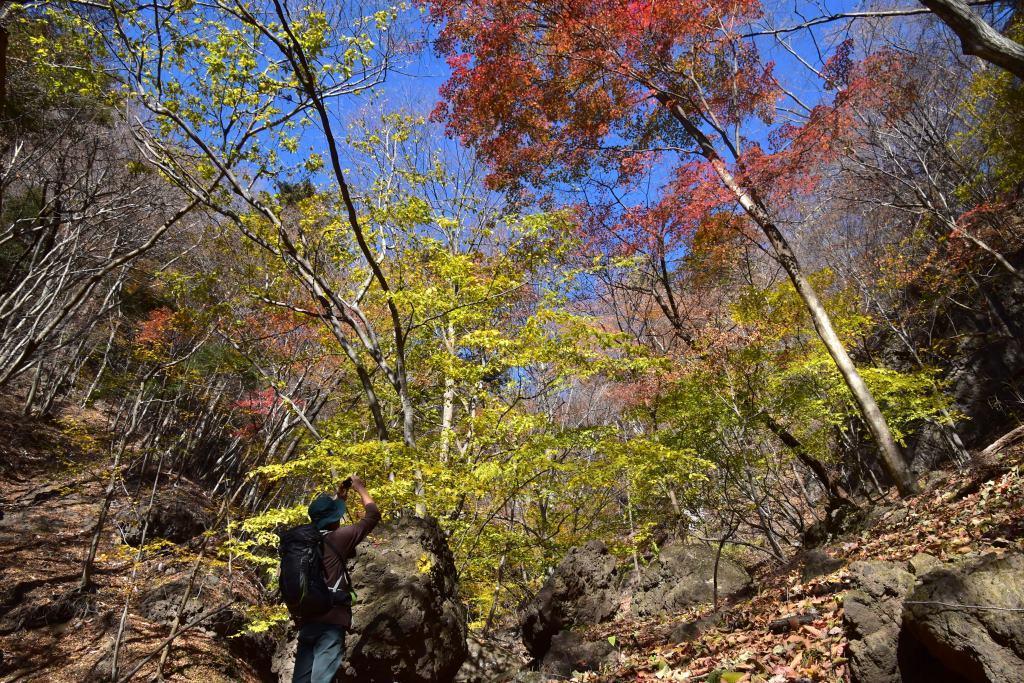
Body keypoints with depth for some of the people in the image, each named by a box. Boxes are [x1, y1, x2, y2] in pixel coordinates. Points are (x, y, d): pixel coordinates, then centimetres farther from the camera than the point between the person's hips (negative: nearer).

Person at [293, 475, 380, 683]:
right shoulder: (337, 538, -6)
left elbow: (325, 519, 36)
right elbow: (373, 515, 1)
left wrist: (339, 498, 39)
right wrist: (360, 488, 14)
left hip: (307, 622, 7)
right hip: (330, 622, -7)